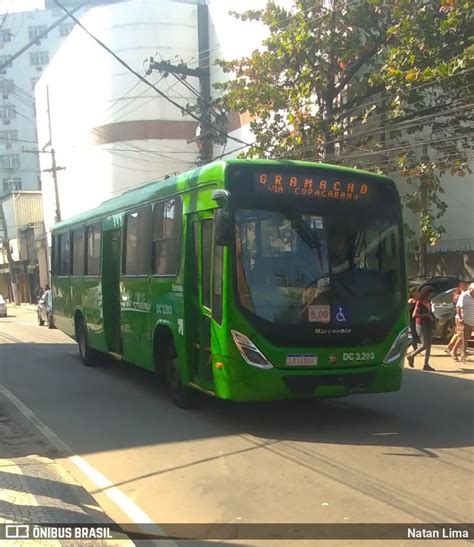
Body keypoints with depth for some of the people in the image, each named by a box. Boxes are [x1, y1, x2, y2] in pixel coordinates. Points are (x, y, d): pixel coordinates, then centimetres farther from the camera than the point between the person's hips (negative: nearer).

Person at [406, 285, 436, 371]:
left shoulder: (428, 302, 11)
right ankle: (411, 356, 10)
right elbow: (414, 315, -19)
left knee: (429, 345, 4)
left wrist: (432, 318, 6)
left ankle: (426, 365, 6)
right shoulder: (419, 302, -12)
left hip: (428, 324, 8)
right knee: (425, 345, -10)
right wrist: (426, 315, -19)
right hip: (421, 325, -8)